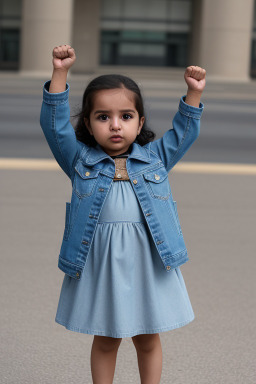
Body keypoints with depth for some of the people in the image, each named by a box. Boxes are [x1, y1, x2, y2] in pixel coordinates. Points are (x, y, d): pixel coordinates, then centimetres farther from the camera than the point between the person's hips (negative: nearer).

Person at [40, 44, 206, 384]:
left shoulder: (155, 157, 6)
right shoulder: (80, 159, 1)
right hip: (98, 263, -1)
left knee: (148, 339, 14)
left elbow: (184, 132, 10)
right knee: (105, 341, 13)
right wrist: (60, 73, -15)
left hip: (148, 263, 1)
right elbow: (55, 124, -6)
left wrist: (194, 93, -4)